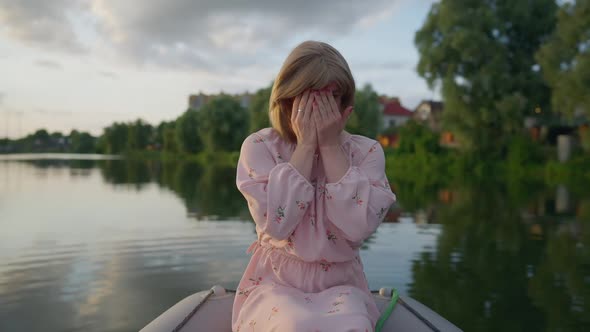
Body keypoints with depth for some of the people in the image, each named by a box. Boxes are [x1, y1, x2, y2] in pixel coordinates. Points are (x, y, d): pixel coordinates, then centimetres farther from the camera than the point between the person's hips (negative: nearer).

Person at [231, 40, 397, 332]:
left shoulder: (366, 151, -2)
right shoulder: (259, 146, -5)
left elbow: (358, 227, -18)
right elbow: (276, 225, -19)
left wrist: (330, 145, -16)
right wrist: (305, 145, -17)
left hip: (339, 283, 1)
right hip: (277, 281, -1)